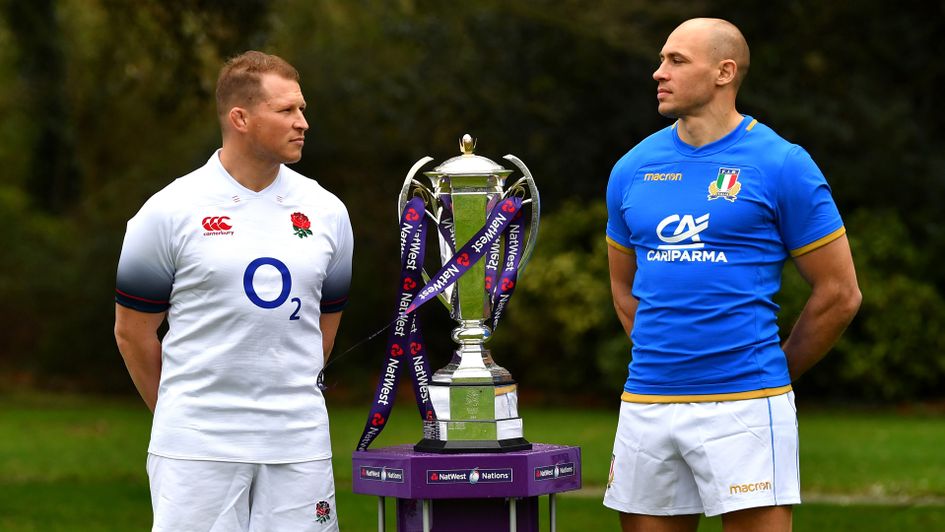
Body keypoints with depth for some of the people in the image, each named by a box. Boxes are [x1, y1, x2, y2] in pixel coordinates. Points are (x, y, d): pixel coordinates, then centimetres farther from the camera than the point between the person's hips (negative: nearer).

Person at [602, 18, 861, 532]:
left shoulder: (781, 165, -3)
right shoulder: (633, 168, 11)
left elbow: (840, 294, 0)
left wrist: (774, 372, 6)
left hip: (744, 407, -5)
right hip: (645, 406, 5)